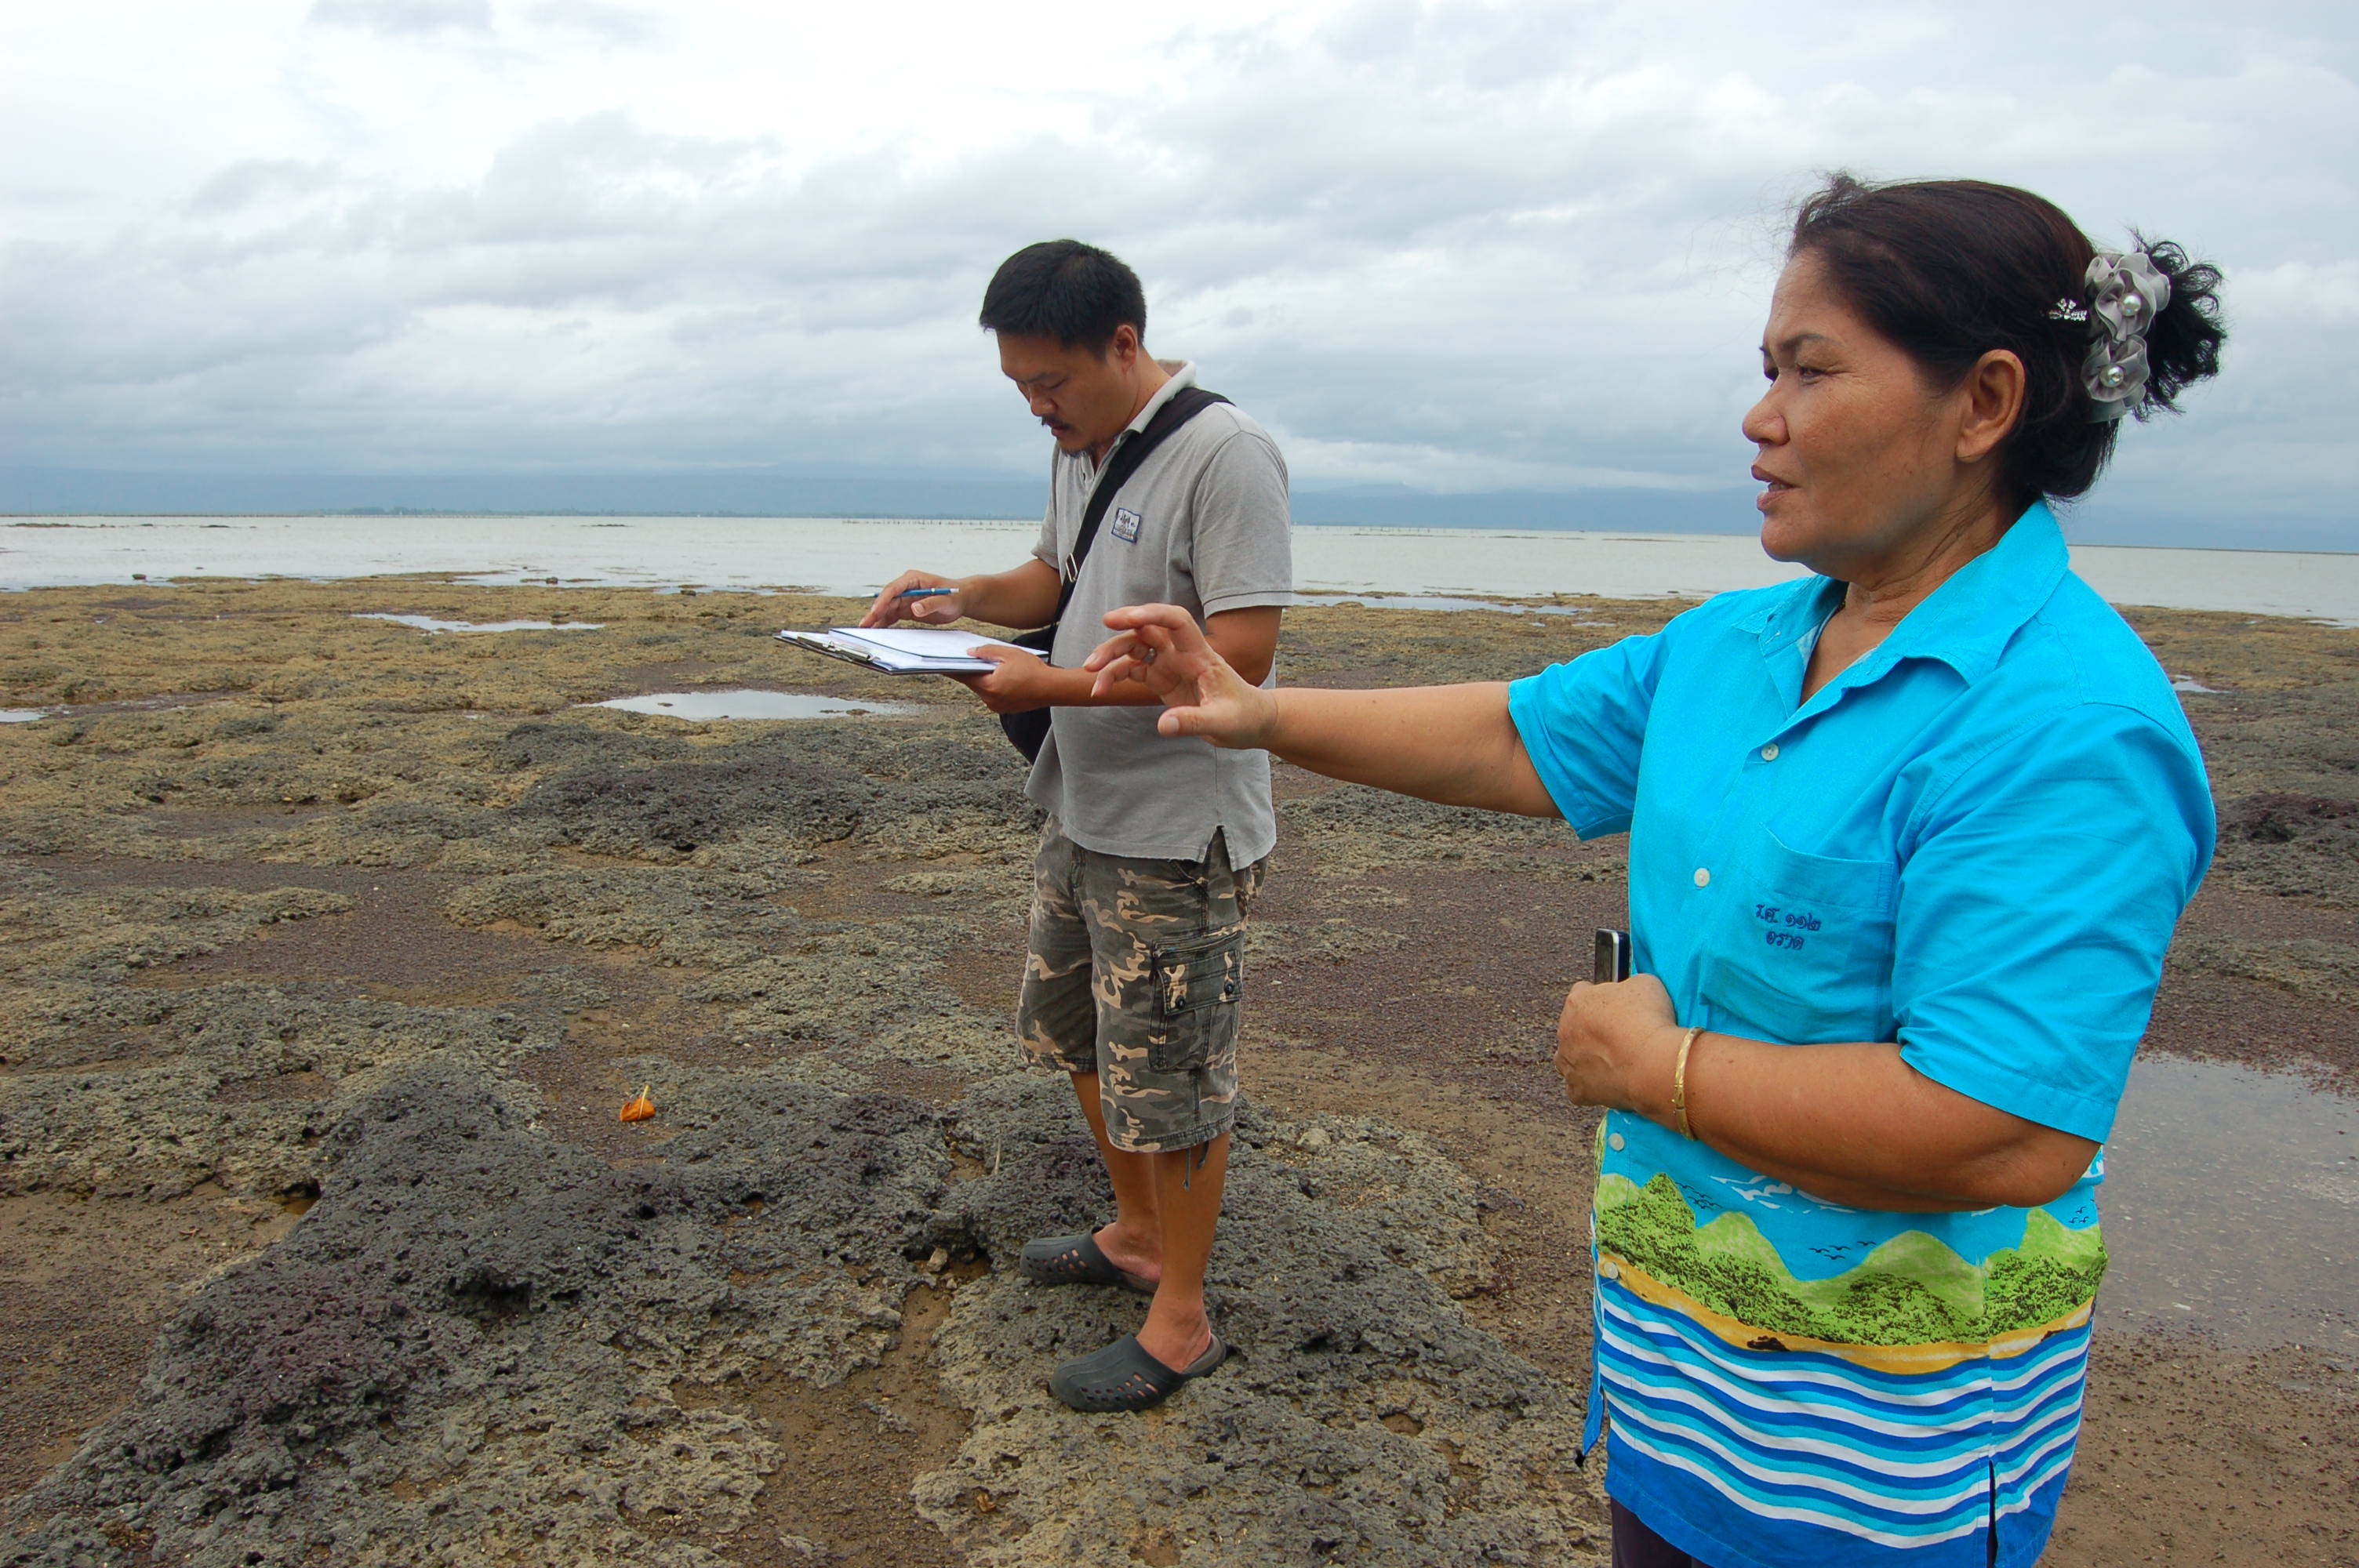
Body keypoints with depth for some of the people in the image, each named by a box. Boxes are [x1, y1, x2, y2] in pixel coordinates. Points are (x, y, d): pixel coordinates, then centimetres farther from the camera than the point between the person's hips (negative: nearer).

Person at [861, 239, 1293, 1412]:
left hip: (1176, 835, -9)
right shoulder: (1078, 450, 9)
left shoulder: (1224, 457, -20)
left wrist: (1056, 686, -25)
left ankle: (1180, 1323, 21)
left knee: (1170, 1077, 2)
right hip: (1084, 813, 10)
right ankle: (1136, 1235, 43)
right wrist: (960, 598, 2)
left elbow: (1238, 657, -25)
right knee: (1075, 1034, 22)